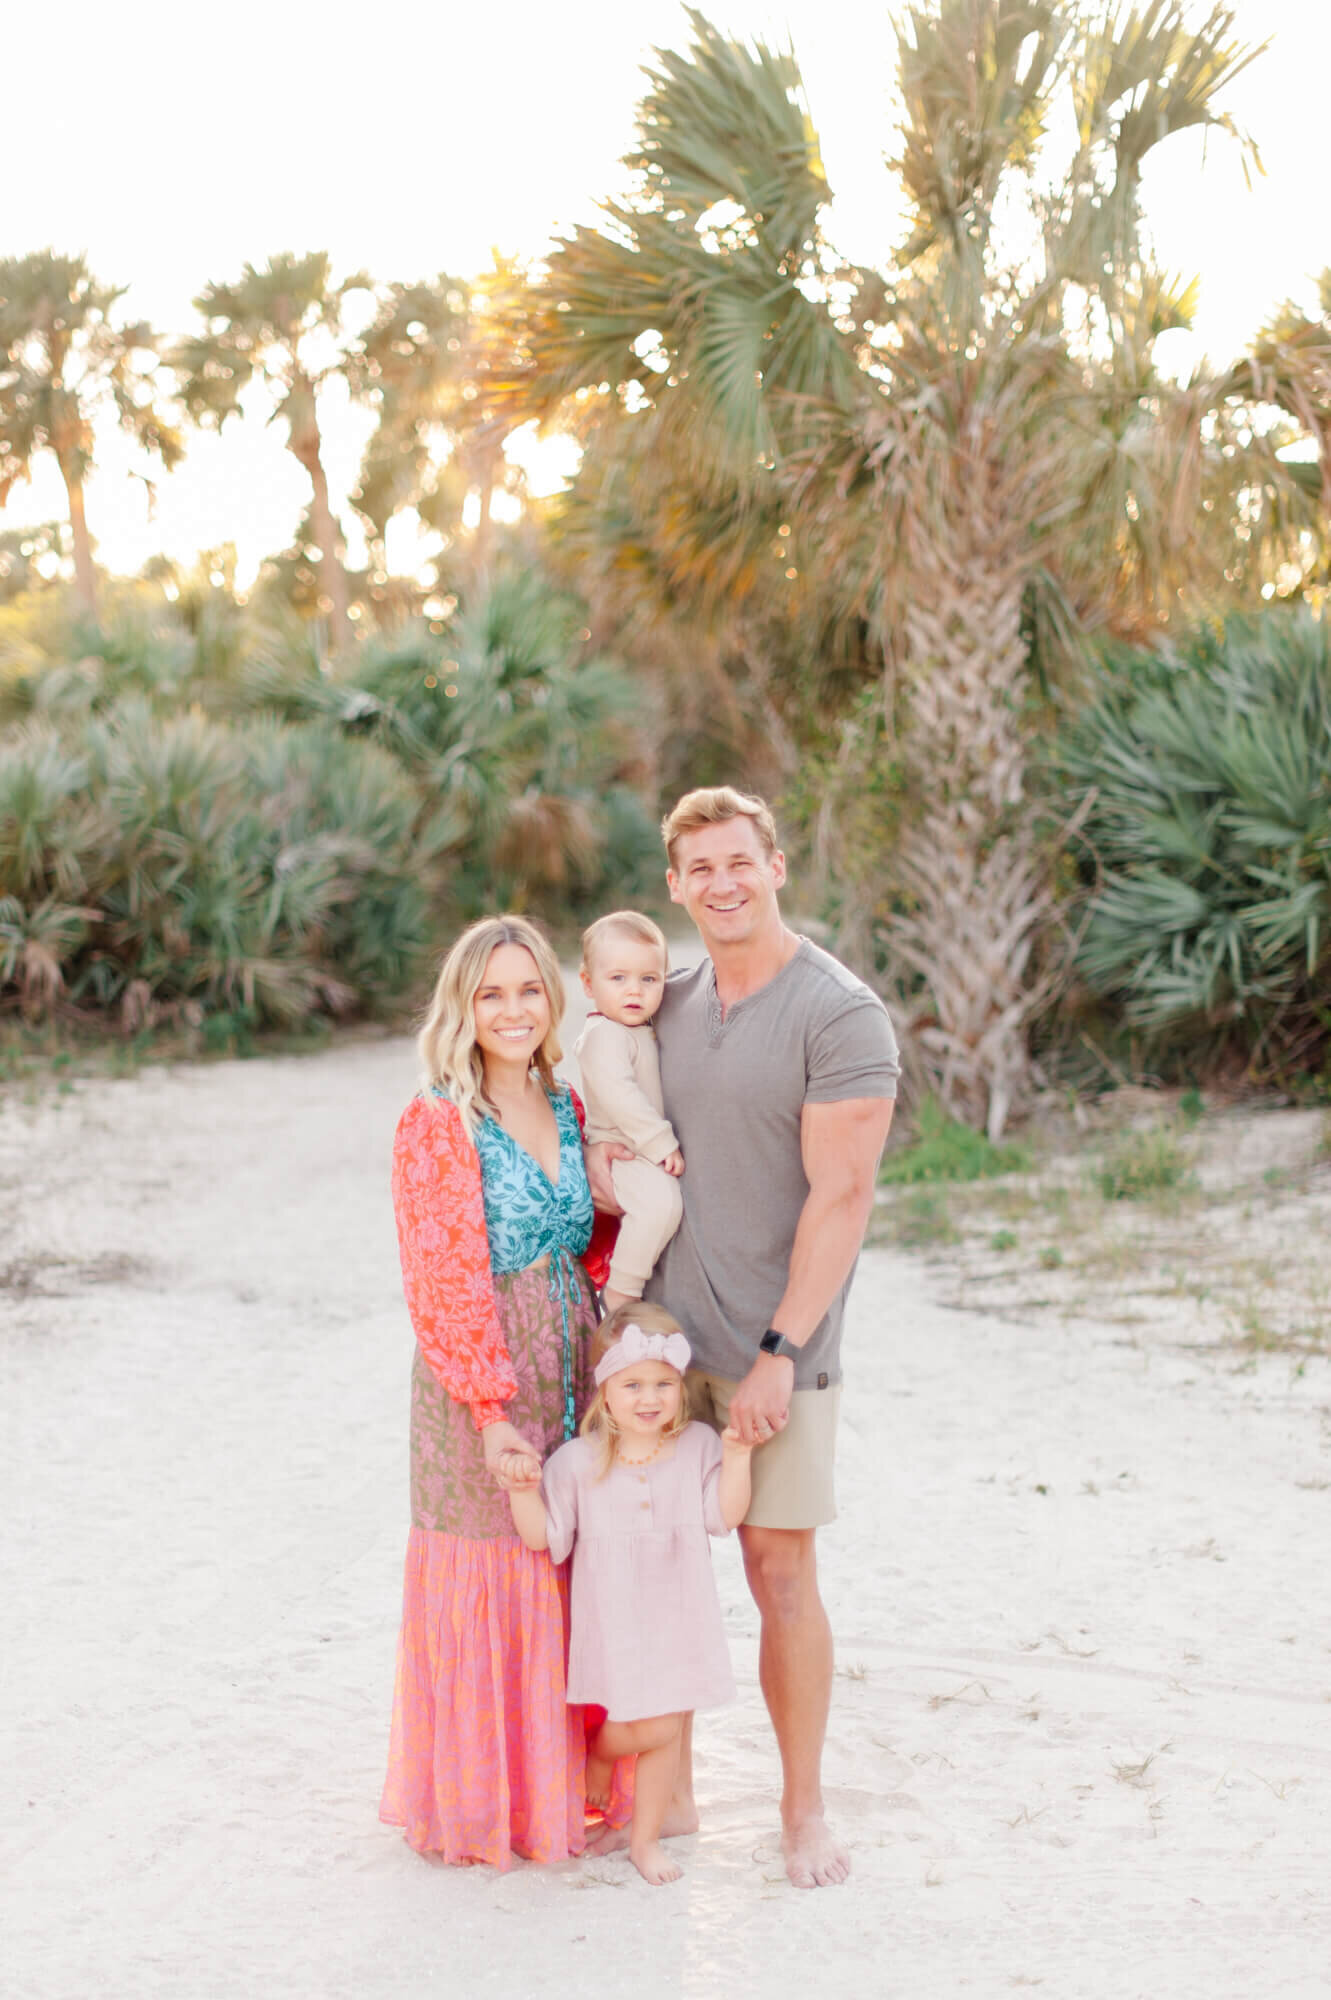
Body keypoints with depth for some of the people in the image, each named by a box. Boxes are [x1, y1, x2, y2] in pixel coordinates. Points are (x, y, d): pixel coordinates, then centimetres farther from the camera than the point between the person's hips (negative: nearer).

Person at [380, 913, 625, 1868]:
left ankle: (558, 1782, 27)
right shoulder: (437, 1125, -11)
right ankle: (482, 1800, 18)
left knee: (567, 1580, 12)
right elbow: (443, 1283, -14)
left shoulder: (568, 1110, 8)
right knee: (490, 1575, 2)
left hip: (570, 1373, 6)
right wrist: (491, 1409, -18)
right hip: (479, 1382, -6)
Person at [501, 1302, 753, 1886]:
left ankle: (645, 1838, 26)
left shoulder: (698, 1447, -1)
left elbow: (725, 1517, -6)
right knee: (643, 1729, -6)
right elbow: (544, 1537, -4)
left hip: (679, 1619, 2)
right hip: (612, 1622, -2)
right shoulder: (578, 1461, -6)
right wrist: (522, 1490, -20)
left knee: (665, 1732, 7)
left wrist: (737, 1457, -16)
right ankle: (592, 1768, 28)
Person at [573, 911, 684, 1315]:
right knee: (660, 1201, -33)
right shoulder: (603, 1035, -17)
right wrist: (662, 1145, -27)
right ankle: (620, 1292, -21)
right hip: (620, 1152, -10)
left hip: (650, 1153, 10)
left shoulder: (647, 1032, 16)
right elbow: (618, 1095, -28)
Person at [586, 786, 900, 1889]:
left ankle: (804, 1807, 16)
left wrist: (781, 1352, -17)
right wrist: (604, 1163, 1)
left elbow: (841, 1197, -14)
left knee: (780, 1570, 1)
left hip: (776, 1343, -5)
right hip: (659, 1330, 5)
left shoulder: (839, 1013, -11)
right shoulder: (668, 1002, 9)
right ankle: (669, 1783, 24)